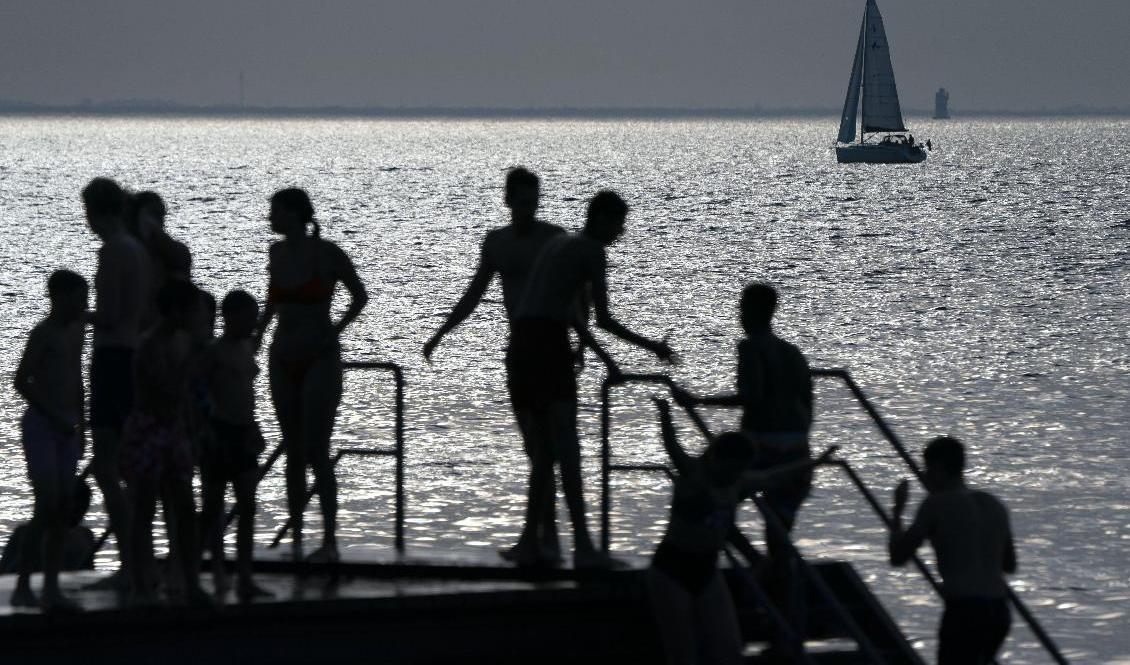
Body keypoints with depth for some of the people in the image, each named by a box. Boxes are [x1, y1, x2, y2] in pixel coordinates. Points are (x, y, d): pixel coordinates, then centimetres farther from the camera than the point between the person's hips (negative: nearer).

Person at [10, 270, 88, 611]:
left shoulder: (75, 331, 13)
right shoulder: (44, 333, -10)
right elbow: (21, 382, -15)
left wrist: (80, 426, 17)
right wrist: (56, 416, -17)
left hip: (65, 427, 7)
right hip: (41, 425, -7)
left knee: (62, 510, 3)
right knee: (47, 507, -13)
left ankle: (51, 588, 4)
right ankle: (22, 586, -8)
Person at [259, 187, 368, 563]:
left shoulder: (327, 254, -10)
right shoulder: (277, 252, 5)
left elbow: (360, 296, 3)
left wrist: (334, 331, -4)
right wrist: (258, 329, 15)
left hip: (320, 360, -5)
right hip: (284, 359, 5)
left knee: (317, 453, -10)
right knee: (293, 453, 7)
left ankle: (330, 541, -6)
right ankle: (295, 537, 10)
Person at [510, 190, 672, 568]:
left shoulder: (559, 243, 25)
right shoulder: (591, 251, -2)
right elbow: (603, 319, -5)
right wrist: (649, 346, 4)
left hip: (522, 338, 9)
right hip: (547, 340, -9)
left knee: (548, 441, 19)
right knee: (565, 439, -15)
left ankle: (530, 536, 22)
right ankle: (582, 544, -23)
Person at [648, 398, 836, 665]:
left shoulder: (738, 483, 5)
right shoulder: (692, 473, -16)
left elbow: (773, 476, 24)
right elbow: (672, 446, -36)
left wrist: (815, 462, 38)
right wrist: (665, 417, -58)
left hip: (707, 573, 7)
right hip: (671, 572, -7)